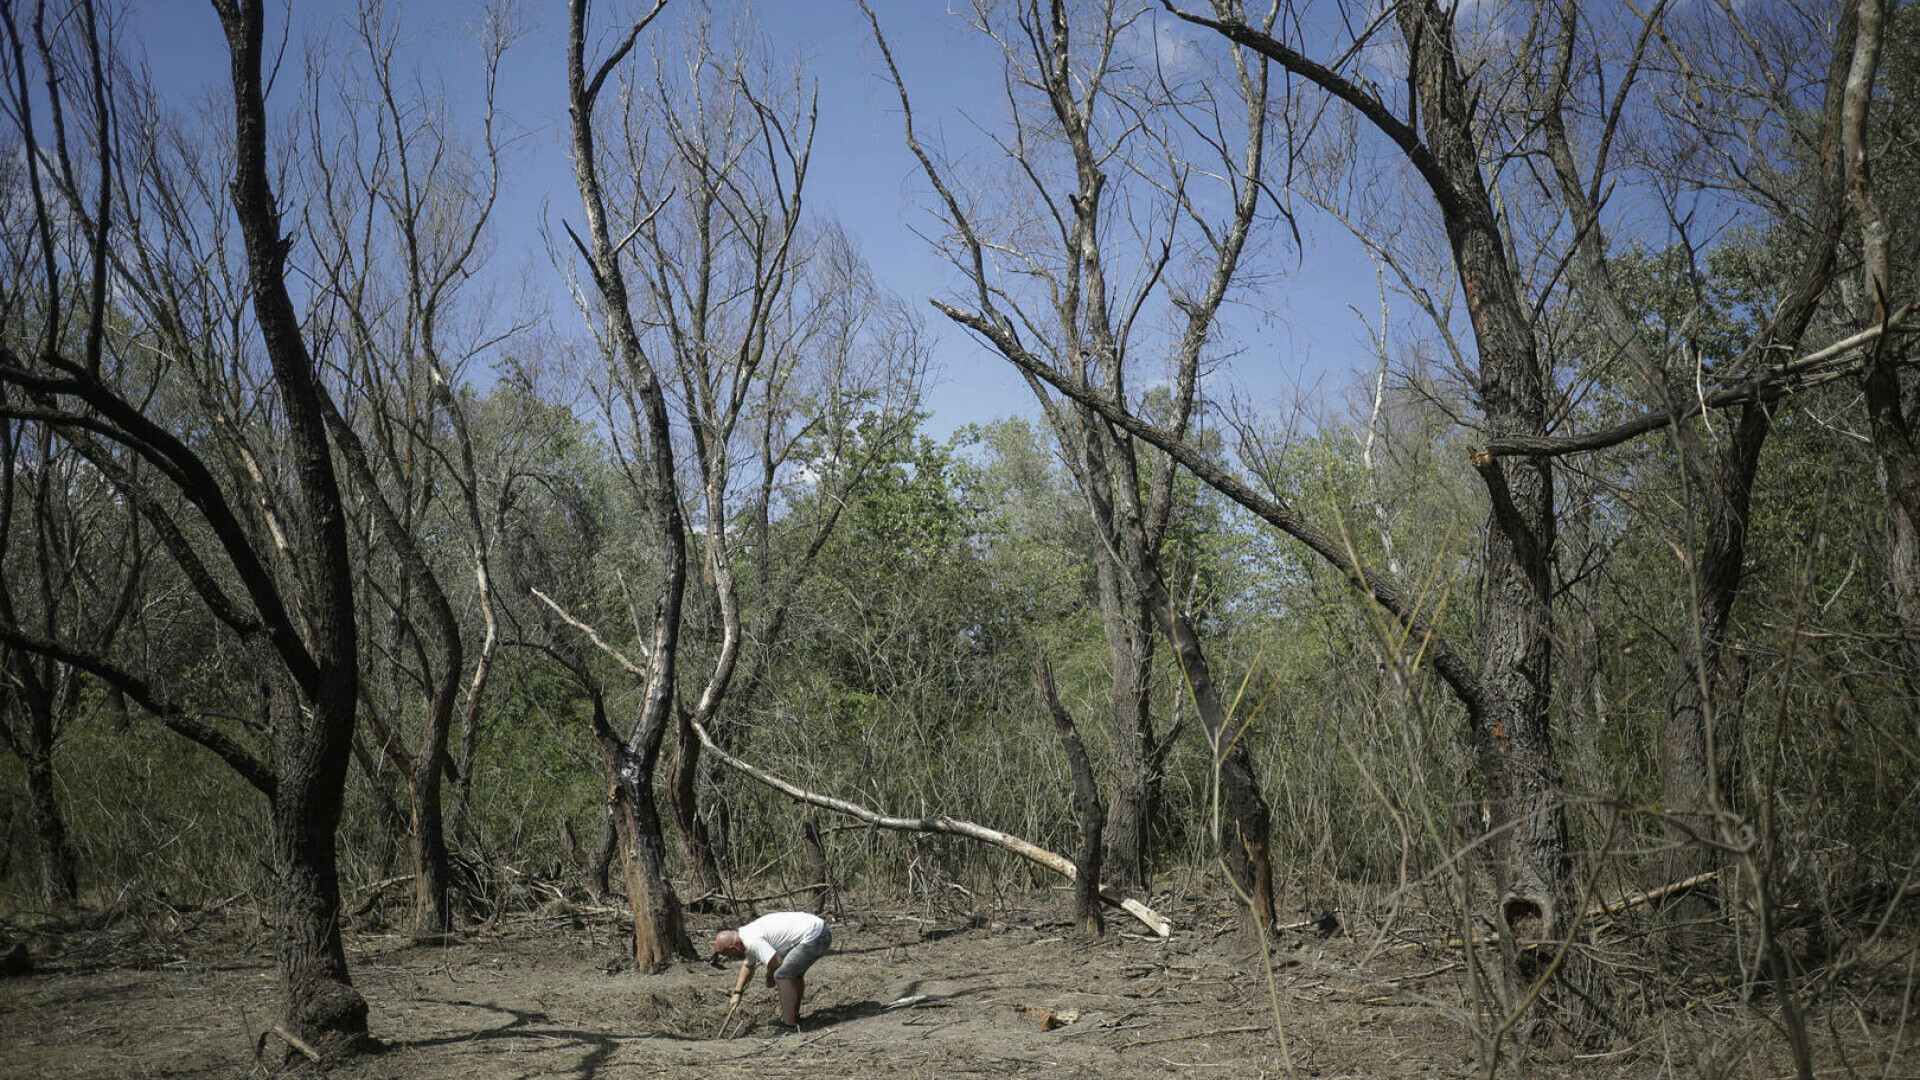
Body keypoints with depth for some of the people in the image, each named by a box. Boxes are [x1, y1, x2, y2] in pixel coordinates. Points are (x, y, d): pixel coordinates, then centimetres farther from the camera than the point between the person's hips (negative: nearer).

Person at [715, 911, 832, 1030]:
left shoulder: (752, 940, -16)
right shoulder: (748, 934, 16)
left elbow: (777, 962, -19)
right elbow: (748, 966, 33)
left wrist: (769, 978, 2)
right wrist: (737, 993, 38)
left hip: (814, 935, -11)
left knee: (782, 975, -8)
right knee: (794, 971, 27)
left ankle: (789, 1026, -6)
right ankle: (794, 1017, 38)